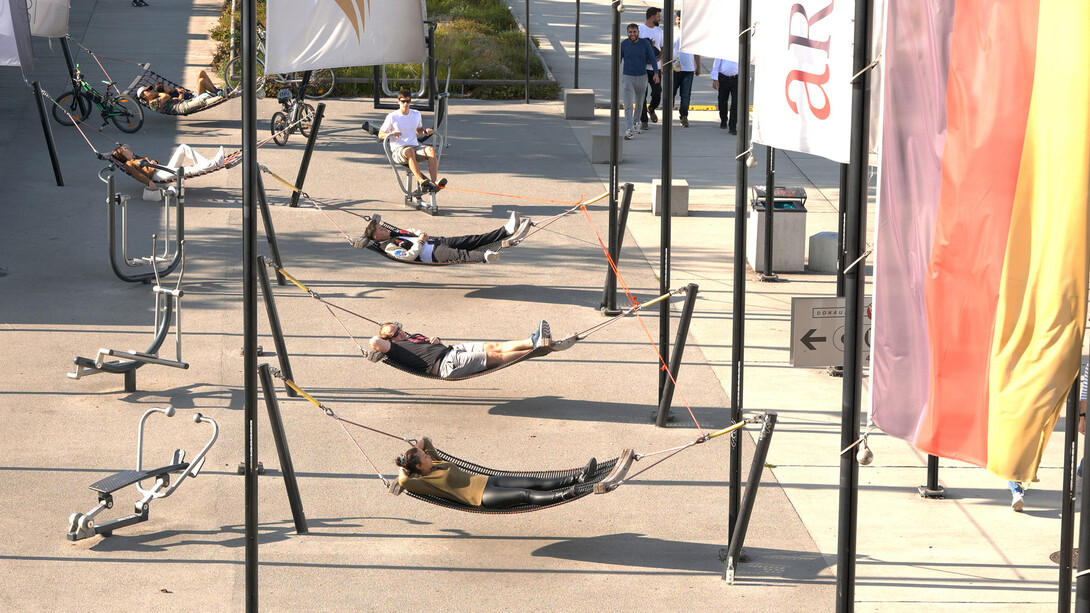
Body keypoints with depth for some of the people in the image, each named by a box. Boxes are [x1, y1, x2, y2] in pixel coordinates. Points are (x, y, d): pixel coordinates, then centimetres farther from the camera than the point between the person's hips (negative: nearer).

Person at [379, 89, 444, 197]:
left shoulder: (416, 114, 15)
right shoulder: (392, 117, 1)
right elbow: (380, 135, 5)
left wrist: (426, 132, 6)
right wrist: (391, 134, -16)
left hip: (415, 146, 4)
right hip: (398, 150, -4)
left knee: (431, 149, -29)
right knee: (409, 151, -41)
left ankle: (434, 181, -41)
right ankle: (421, 182, -54)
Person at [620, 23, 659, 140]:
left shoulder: (645, 43, -3)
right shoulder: (623, 44, -4)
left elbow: (652, 58, 1)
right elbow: (618, 60, 5)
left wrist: (656, 73, -10)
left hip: (641, 77, 2)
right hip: (627, 78, -2)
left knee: (639, 103, 19)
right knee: (628, 105, -13)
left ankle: (636, 123, 42)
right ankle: (629, 130, -21)